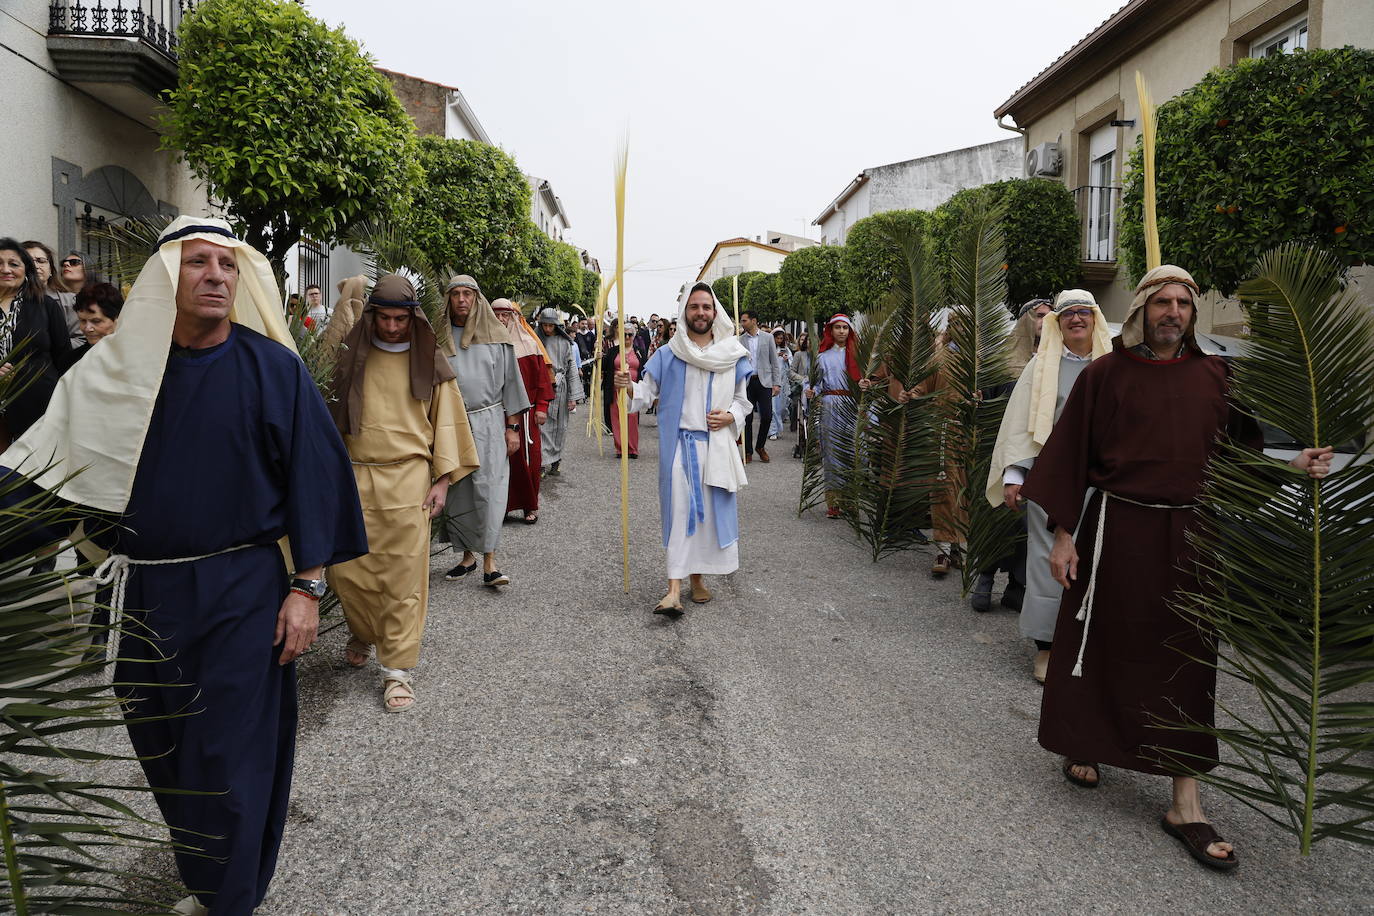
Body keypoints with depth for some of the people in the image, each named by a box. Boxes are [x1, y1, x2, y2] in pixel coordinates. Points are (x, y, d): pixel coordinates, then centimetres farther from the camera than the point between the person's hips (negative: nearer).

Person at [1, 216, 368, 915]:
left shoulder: (273, 368, -7)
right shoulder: (115, 371, 2)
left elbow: (313, 477, -7)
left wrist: (306, 587, -10)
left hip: (241, 593, -3)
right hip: (140, 593, 4)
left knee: (229, 754, 3)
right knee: (160, 745, 17)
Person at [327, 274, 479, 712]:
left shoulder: (429, 363, 4)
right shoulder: (352, 357, 7)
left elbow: (445, 422, 6)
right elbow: (332, 415, 13)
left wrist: (442, 480, 0)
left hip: (408, 482, -2)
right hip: (355, 478, 2)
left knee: (403, 577, -2)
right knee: (346, 568, 3)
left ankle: (398, 669, 8)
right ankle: (363, 633, 33)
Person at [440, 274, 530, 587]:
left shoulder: (495, 337, 4)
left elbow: (510, 382, 5)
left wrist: (512, 427, 0)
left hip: (489, 423, -2)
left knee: (489, 490, -9)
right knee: (458, 493, 6)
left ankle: (489, 562, -8)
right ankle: (467, 555, 19)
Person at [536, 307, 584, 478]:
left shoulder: (565, 342, 3)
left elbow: (572, 368, 3)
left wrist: (573, 396, -2)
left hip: (560, 388, 1)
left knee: (559, 427, 8)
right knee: (543, 425, -7)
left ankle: (556, 460, 21)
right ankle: (543, 462, -7)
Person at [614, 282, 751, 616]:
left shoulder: (733, 356, 6)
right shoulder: (669, 354, 1)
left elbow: (742, 399, 13)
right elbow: (647, 391, -1)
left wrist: (730, 417, -7)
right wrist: (628, 387, -21)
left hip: (716, 445, 2)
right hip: (680, 444, -2)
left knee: (711, 510, 7)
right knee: (680, 509, -9)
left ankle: (697, 577, 24)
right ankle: (675, 588, -11)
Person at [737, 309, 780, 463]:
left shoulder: (767, 338, 5)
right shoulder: (739, 340, 6)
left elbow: (774, 362, 5)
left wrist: (777, 383, -2)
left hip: (764, 381, 0)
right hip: (746, 382, 0)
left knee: (767, 416, -4)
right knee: (747, 418, 1)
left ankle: (760, 447, 17)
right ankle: (748, 452, 11)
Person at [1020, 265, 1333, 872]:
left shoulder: (1213, 377, 6)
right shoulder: (1105, 374, -3)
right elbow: (1070, 455, -4)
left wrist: (1294, 463, -10)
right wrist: (1063, 536, -7)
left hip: (1188, 536, 3)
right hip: (1118, 531, -3)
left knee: (1187, 658, 5)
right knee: (1100, 645, 9)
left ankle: (1185, 802, 14)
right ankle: (1081, 746, 34)